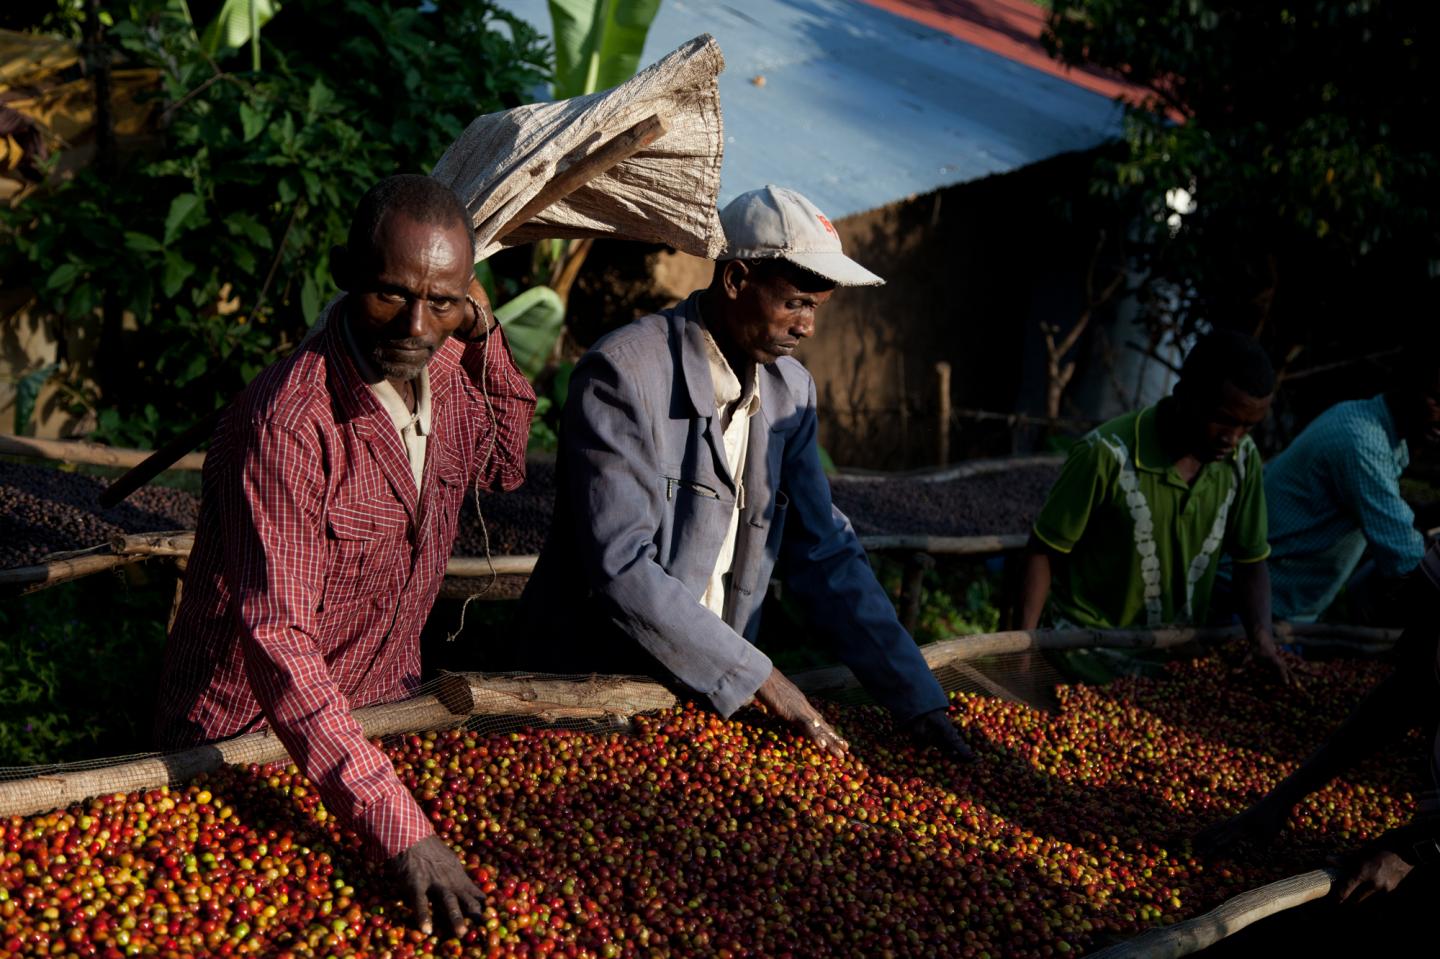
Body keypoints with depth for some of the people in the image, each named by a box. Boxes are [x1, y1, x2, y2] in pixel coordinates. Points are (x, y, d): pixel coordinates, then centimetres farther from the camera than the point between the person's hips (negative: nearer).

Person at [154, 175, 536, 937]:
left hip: (382, 715, 7)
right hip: (251, 738, -6)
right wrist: (398, 826, -42)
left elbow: (505, 467, 17)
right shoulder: (286, 424, -30)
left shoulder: (448, 373, -5)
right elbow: (278, 642, -35)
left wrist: (485, 338, -2)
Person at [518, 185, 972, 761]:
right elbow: (621, 569, -23)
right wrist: (762, 680, -20)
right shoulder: (621, 375, -18)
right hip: (592, 687, -5)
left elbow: (825, 556, 5)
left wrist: (919, 706, -3)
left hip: (714, 687, 5)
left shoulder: (790, 391, 3)